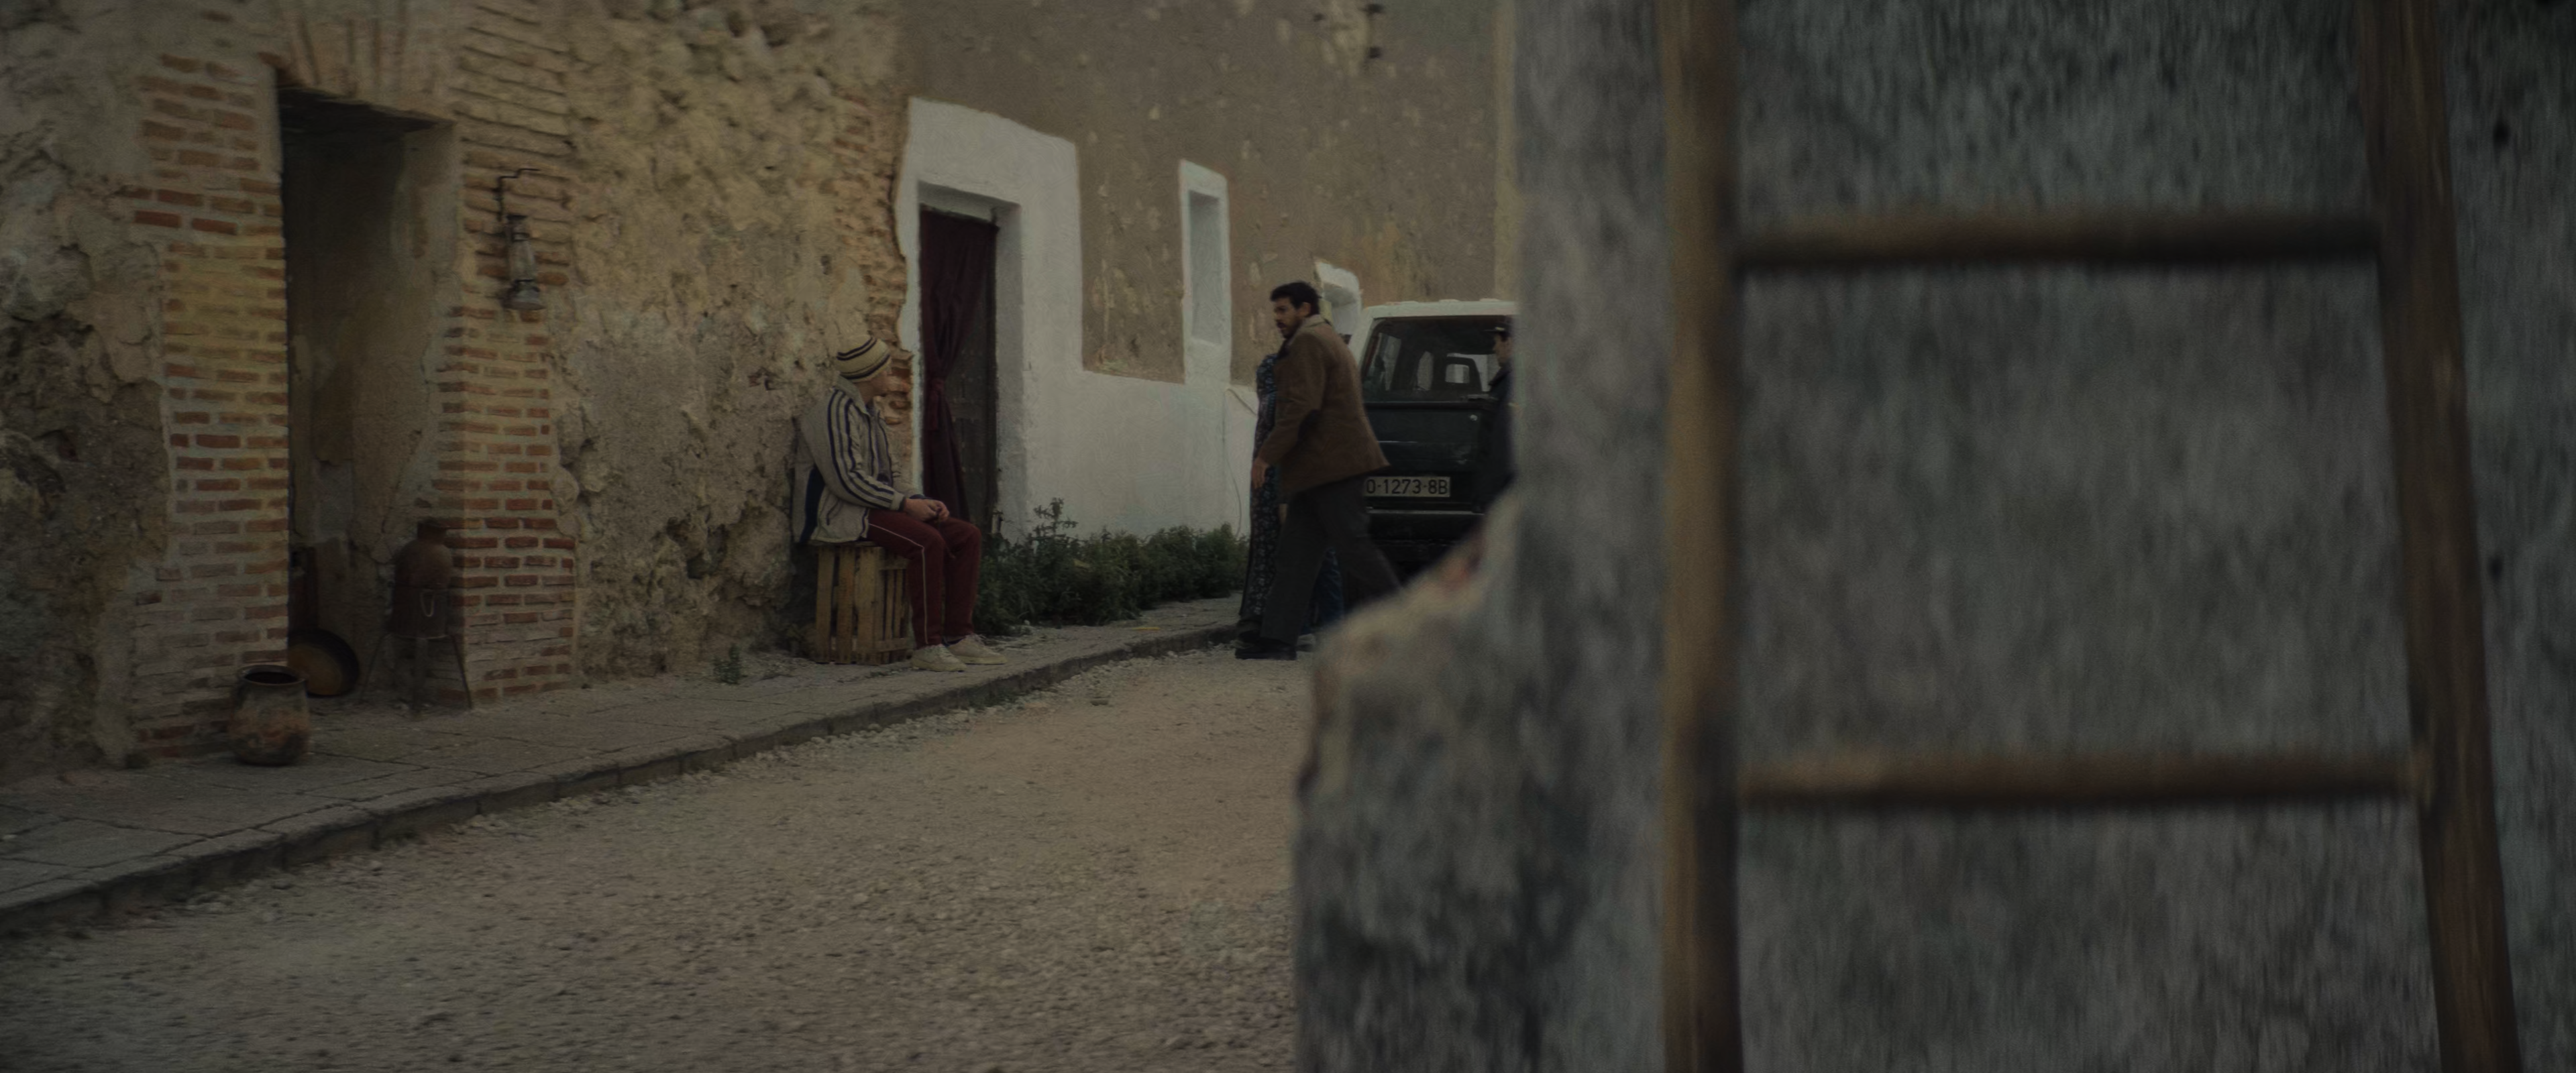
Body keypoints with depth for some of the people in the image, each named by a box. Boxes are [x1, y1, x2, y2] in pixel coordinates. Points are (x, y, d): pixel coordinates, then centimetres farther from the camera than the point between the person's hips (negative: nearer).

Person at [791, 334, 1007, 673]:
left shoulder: (869, 412, 19)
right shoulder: (837, 410, -13)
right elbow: (847, 480, -22)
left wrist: (922, 503, 5)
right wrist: (906, 503, -20)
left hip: (879, 507, 10)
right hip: (843, 516, -10)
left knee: (968, 536, -5)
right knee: (928, 542, -33)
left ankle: (959, 636, -8)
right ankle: (927, 645, -29)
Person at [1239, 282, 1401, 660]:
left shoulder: (1308, 344, -8)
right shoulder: (1330, 341, 25)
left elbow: (1301, 407, -19)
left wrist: (1266, 455, -18)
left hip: (1333, 466, -11)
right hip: (1319, 472, 11)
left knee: (1354, 546, -9)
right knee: (1296, 552, 5)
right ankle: (1278, 637, 3)